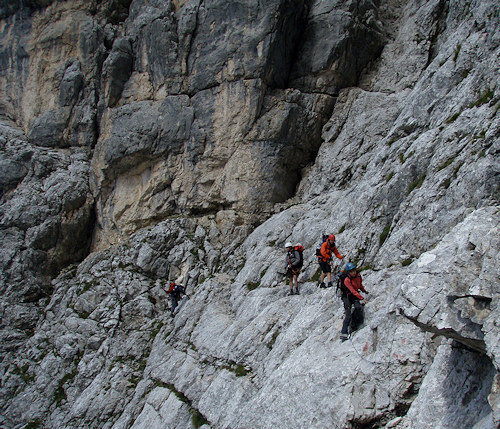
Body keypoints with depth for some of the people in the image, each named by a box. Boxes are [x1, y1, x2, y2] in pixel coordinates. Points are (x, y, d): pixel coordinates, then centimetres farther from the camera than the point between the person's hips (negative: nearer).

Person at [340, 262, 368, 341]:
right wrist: (362, 298, -30)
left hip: (355, 295, 5)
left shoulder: (358, 275, -3)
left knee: (358, 307, -27)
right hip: (347, 296, -5)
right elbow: (353, 291, -26)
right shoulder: (346, 280, -23)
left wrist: (364, 291, 28)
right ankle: (344, 333, -14)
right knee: (348, 315, -15)